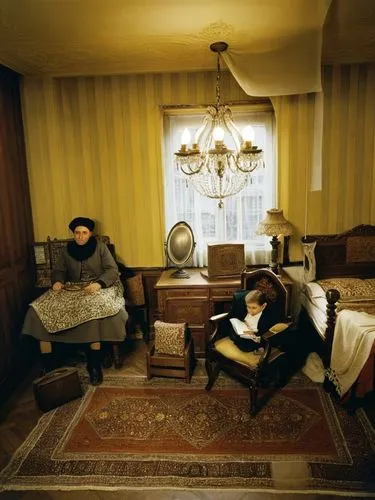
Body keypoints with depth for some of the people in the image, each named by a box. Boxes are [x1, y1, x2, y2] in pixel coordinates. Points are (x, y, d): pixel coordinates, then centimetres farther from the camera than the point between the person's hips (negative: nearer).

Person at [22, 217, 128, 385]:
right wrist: (57, 282, -7)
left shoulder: (100, 247, 1)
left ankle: (95, 366, -26)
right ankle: (48, 368, -15)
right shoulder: (67, 250, 12)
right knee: (40, 309, -19)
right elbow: (58, 270, 16)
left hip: (97, 287, -4)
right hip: (72, 288, 4)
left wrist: (98, 283, -22)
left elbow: (112, 270, -4)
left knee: (93, 310, -39)